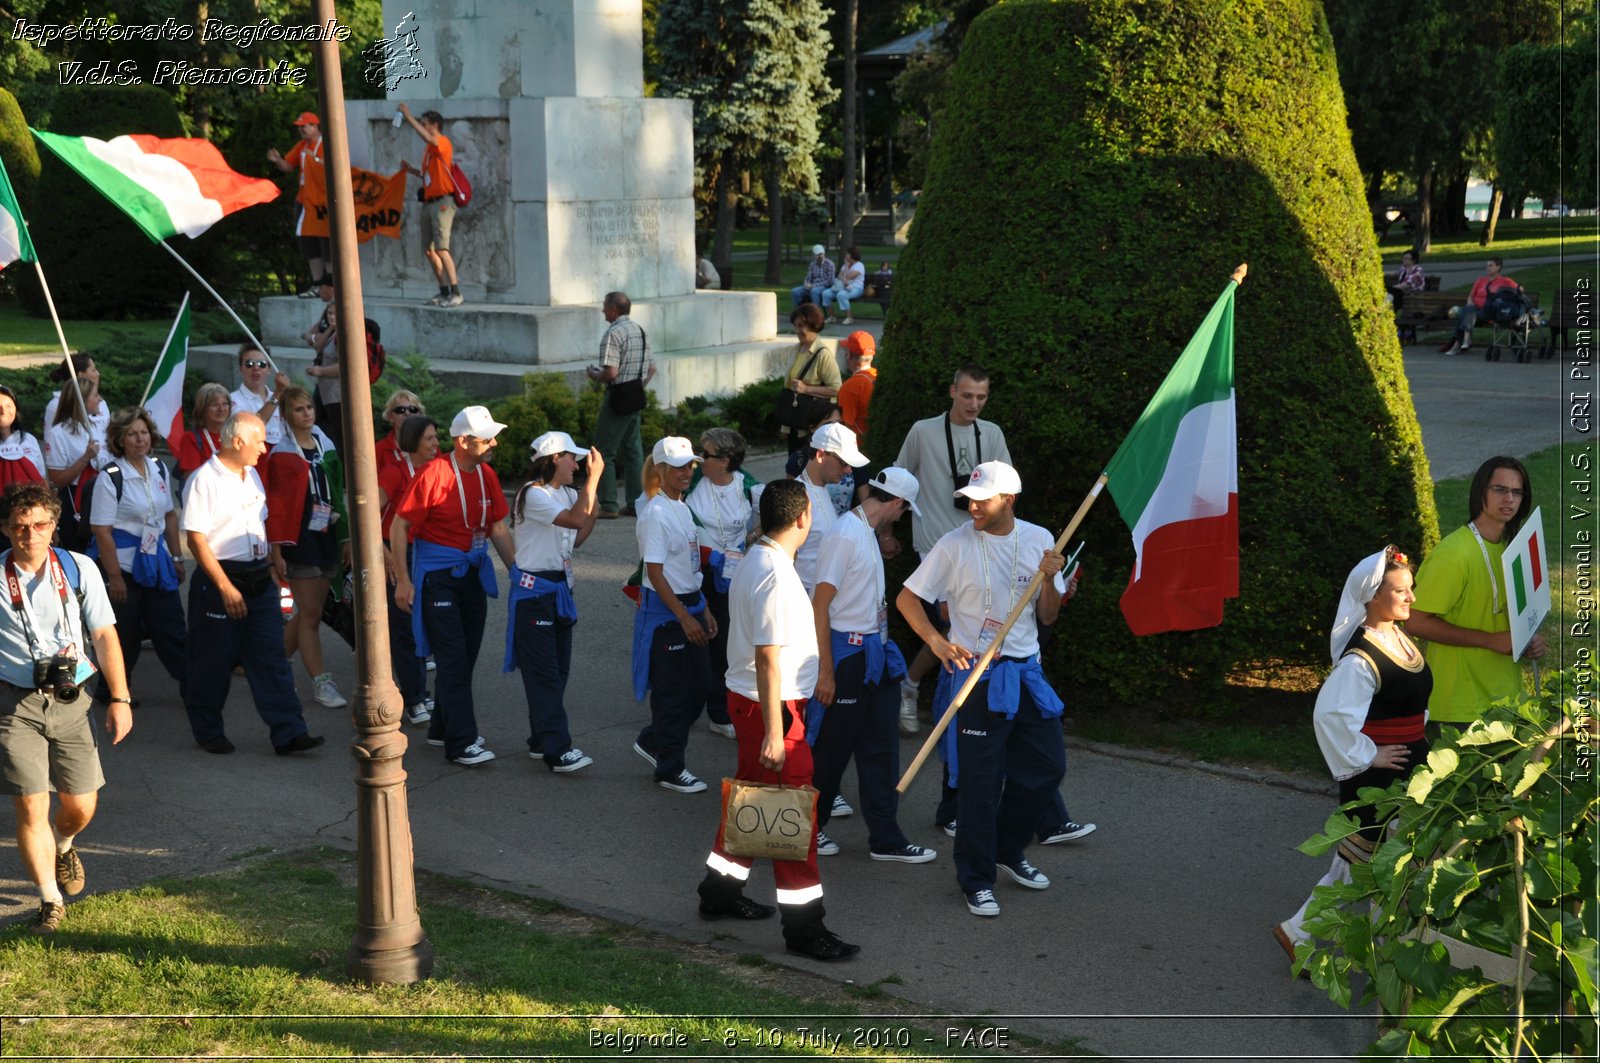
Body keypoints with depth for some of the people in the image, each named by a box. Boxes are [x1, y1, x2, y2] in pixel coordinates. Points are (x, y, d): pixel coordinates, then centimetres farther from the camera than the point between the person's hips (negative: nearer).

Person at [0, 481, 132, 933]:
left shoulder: (79, 568, 1)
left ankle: (63, 846, 41)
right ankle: (51, 901, 7)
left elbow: (104, 635, 3)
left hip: (71, 699, 2)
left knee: (81, 806, 6)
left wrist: (119, 699, -1)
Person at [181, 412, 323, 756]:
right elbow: (196, 539, -17)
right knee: (214, 662, 5)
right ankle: (207, 731, 21)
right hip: (219, 578, -7)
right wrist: (226, 587, -20)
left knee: (271, 657, 2)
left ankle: (289, 733, 1)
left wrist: (269, 567, 15)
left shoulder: (251, 475, 12)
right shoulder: (204, 480, -13)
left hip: (258, 578, 7)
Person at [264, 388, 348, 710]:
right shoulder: (280, 453, -6)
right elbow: (274, 503, -9)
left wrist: (345, 538, 13)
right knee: (311, 614, -5)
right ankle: (321, 683, -1)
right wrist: (276, 550, -13)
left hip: (327, 538, 6)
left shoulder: (326, 446, 12)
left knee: (308, 613, 10)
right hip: (299, 539, -6)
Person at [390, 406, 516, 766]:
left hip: (472, 573, 7)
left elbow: (498, 528, 11)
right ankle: (461, 743, -4)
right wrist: (403, 580, -15)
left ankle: (442, 728, 28)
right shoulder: (433, 474, -17)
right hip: (436, 574, -7)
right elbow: (399, 526, -13)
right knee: (452, 660, -7)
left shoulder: (487, 475, 4)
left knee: (465, 657, 13)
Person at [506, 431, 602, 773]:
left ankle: (541, 741, 20)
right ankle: (557, 750, -8)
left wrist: (593, 506, 3)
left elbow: (576, 539, 14)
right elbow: (574, 519, -28)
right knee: (544, 673, -7)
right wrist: (594, 476, -21)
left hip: (560, 587, 9)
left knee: (559, 669, 11)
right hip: (534, 591, -9)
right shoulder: (533, 494, -16)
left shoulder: (566, 494, 11)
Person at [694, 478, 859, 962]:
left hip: (746, 699, 10)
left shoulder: (752, 562, 9)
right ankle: (803, 925, 2)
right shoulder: (776, 576, -22)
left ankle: (720, 889, 33)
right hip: (770, 705, -10)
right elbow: (768, 658, -24)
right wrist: (774, 732, -23)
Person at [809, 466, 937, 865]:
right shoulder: (845, 537, -17)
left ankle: (885, 838, 17)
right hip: (847, 655, -9)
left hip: (874, 653, 9)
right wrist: (826, 672, -19)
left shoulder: (867, 533, 12)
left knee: (880, 748, 11)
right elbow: (820, 604, -19)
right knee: (831, 748, 4)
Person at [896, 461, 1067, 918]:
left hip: (1026, 673, 5)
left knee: (1047, 766, 12)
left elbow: (1047, 617, 8)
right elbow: (907, 597, -5)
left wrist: (1049, 579, -12)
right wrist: (937, 641, -20)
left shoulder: (1038, 540, 4)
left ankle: (1008, 850, 32)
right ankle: (977, 879, 10)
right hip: (977, 674, -5)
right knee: (980, 780, -2)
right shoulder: (955, 546, -8)